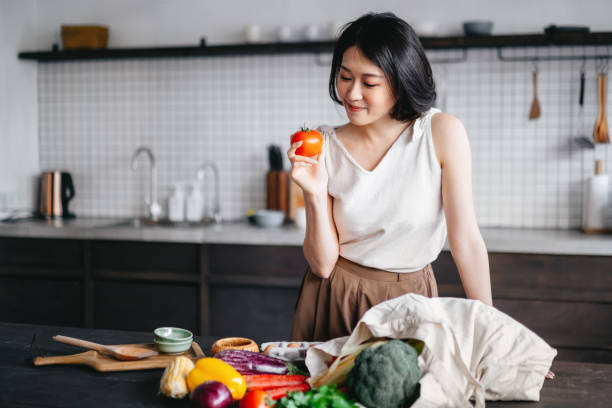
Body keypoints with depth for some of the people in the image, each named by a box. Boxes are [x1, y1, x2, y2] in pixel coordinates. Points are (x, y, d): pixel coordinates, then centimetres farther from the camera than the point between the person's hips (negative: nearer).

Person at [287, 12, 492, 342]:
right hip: (334, 301, 1)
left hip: (409, 299, -1)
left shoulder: (443, 133, -13)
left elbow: (466, 241, -11)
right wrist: (315, 195, -22)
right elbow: (322, 263, -7)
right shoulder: (326, 147, -7)